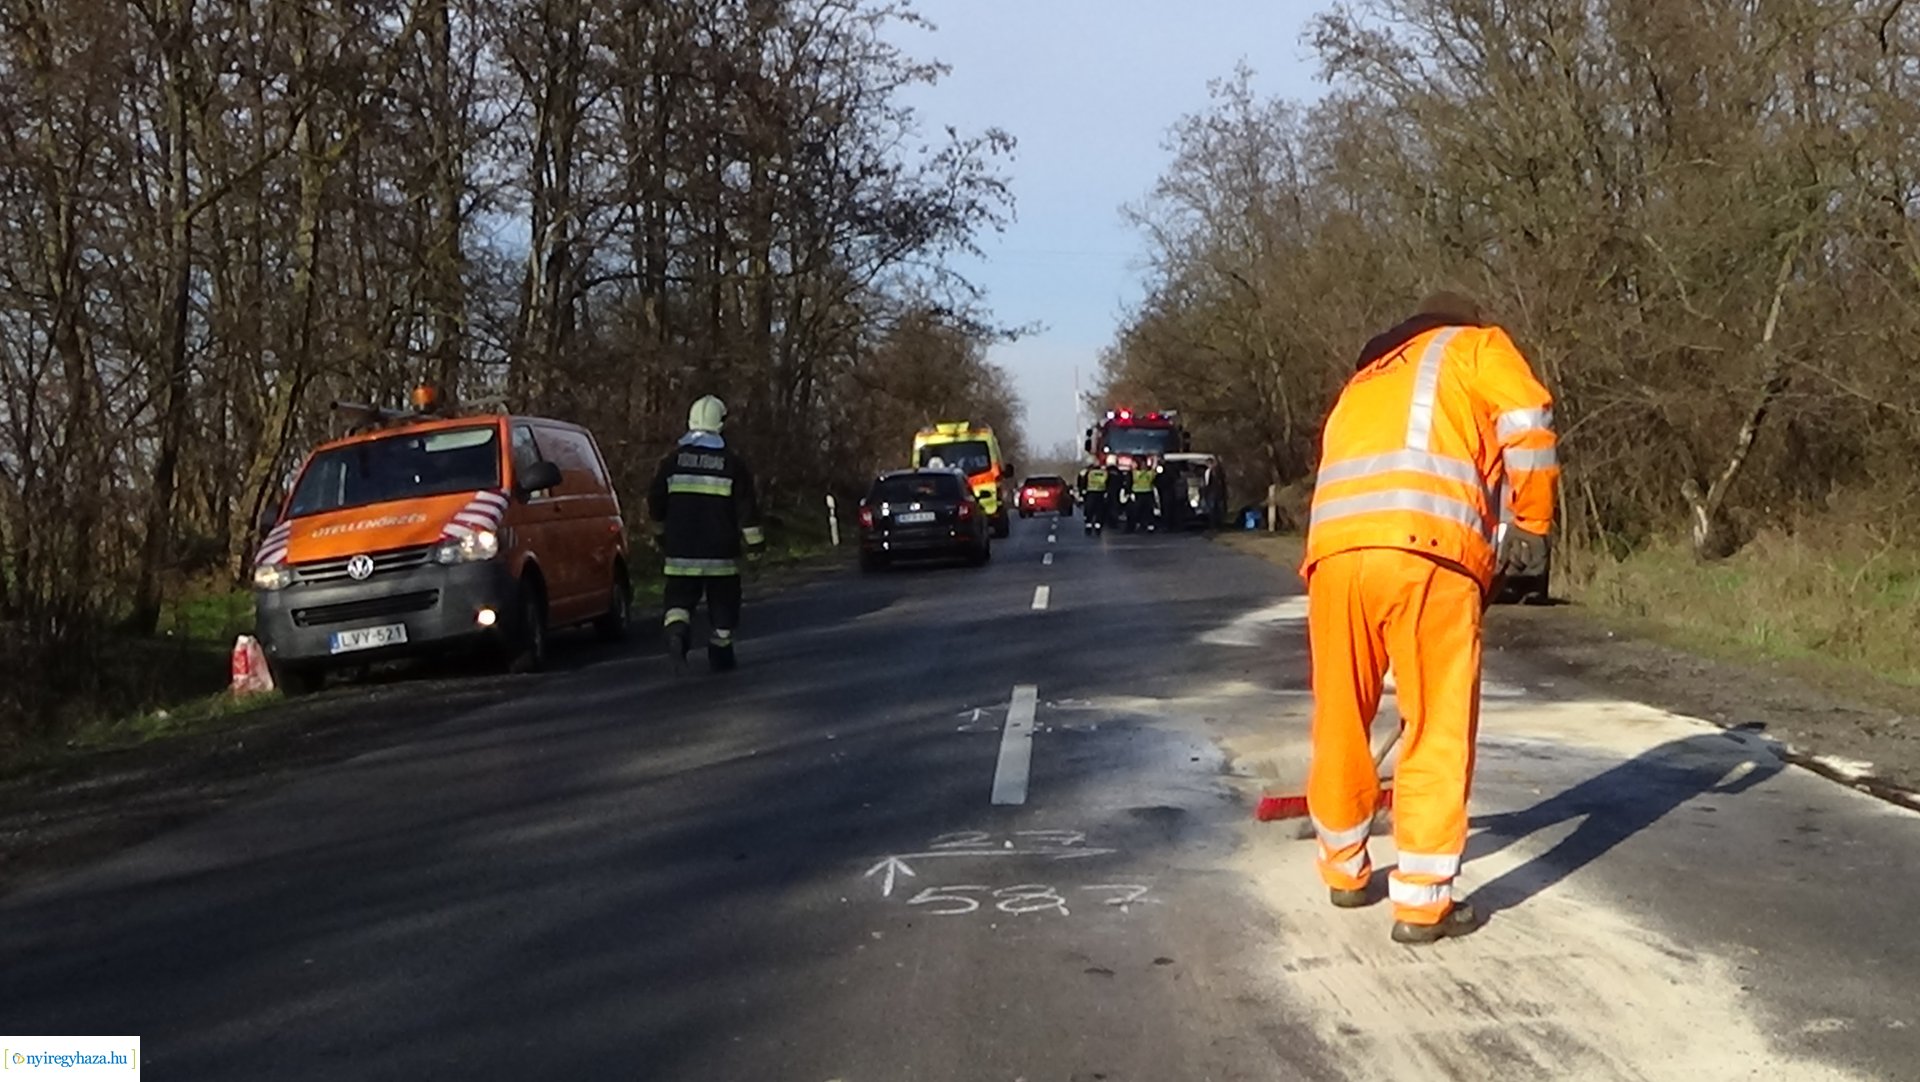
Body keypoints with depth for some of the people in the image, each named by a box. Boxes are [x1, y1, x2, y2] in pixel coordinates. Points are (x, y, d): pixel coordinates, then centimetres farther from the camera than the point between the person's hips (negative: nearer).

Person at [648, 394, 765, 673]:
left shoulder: (673, 460, 3)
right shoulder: (732, 462, -4)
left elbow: (655, 502, 8)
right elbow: (745, 505, -5)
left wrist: (661, 533, 23)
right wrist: (755, 540, 3)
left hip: (681, 548, 2)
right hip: (720, 550, -1)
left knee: (680, 597, 5)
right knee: (723, 600, 12)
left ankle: (677, 631, -24)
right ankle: (720, 654, 16)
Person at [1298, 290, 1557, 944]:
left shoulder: (1363, 382, 39)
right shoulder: (1475, 346, 24)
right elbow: (1527, 422, 2)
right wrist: (1531, 525, 11)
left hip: (1334, 550, 5)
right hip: (1426, 550, -5)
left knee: (1340, 722, 17)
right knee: (1438, 733, 5)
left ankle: (1345, 872, 33)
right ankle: (1423, 902, 8)